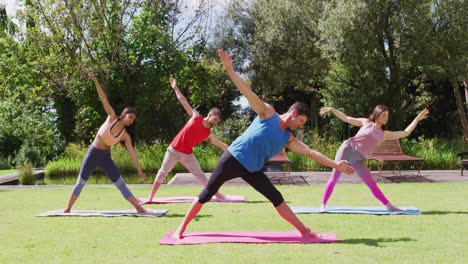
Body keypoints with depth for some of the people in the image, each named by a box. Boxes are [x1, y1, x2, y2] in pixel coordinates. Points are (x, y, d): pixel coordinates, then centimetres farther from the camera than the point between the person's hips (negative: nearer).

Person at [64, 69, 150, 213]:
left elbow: (132, 152, -7)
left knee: (121, 184, -5)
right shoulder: (112, 118, -9)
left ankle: (139, 208, -6)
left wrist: (140, 170, -11)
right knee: (80, 183, 10)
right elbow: (104, 99, -14)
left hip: (106, 158, 1)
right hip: (92, 154, -1)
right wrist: (95, 81, -19)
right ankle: (68, 208, 25)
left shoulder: (125, 135, -6)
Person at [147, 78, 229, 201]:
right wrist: (175, 88, 5)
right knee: (162, 173, 3)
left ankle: (215, 193, 16)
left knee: (200, 175, 6)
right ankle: (151, 196, 12)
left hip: (187, 155, 2)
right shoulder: (195, 116, -2)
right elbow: (184, 102, 3)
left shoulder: (209, 135, 3)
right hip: (173, 151, -2)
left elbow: (222, 145, 6)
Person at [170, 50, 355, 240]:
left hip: (252, 170, 6)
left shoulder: (288, 139, 11)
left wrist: (335, 164, 5)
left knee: (277, 199, 0)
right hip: (233, 159, -5)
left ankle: (304, 231, 6)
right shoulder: (268, 113, -4)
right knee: (207, 193, -3)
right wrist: (230, 70, -22)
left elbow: (310, 152, 10)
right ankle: (182, 228, 9)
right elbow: (248, 92, -12)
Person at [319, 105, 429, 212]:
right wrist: (332, 109, 1)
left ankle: (389, 206, 7)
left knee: (372, 184, -1)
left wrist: (417, 118, 13)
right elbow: (346, 118, 10)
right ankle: (323, 204, 3)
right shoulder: (366, 123, 8)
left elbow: (405, 133, 14)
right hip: (347, 150, -3)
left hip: (358, 161, 3)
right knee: (334, 179, -6)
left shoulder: (384, 134, 15)